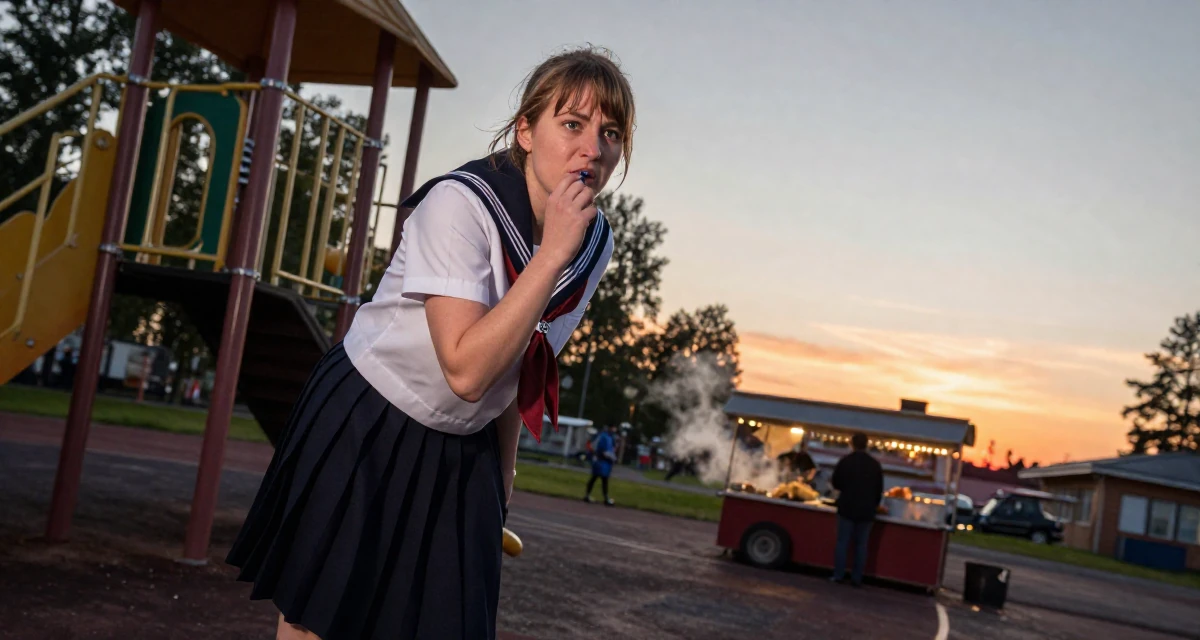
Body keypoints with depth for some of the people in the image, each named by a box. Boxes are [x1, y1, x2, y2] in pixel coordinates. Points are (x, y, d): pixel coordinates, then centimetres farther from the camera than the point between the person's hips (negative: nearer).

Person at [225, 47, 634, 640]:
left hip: (462, 456, 5)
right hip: (362, 433, -5)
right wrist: (552, 254, -31)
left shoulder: (596, 243, -4)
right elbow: (466, 370, -32)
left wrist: (502, 477, 12)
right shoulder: (460, 204, -23)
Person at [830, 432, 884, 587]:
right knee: (861, 545, 6)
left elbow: (836, 483, 5)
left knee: (842, 542, 5)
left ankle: (838, 575, 2)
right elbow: (879, 490, 7)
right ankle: (857, 578, 5)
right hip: (866, 510, 2)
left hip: (847, 508, -2)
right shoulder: (875, 465, 0)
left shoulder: (845, 461, -7)